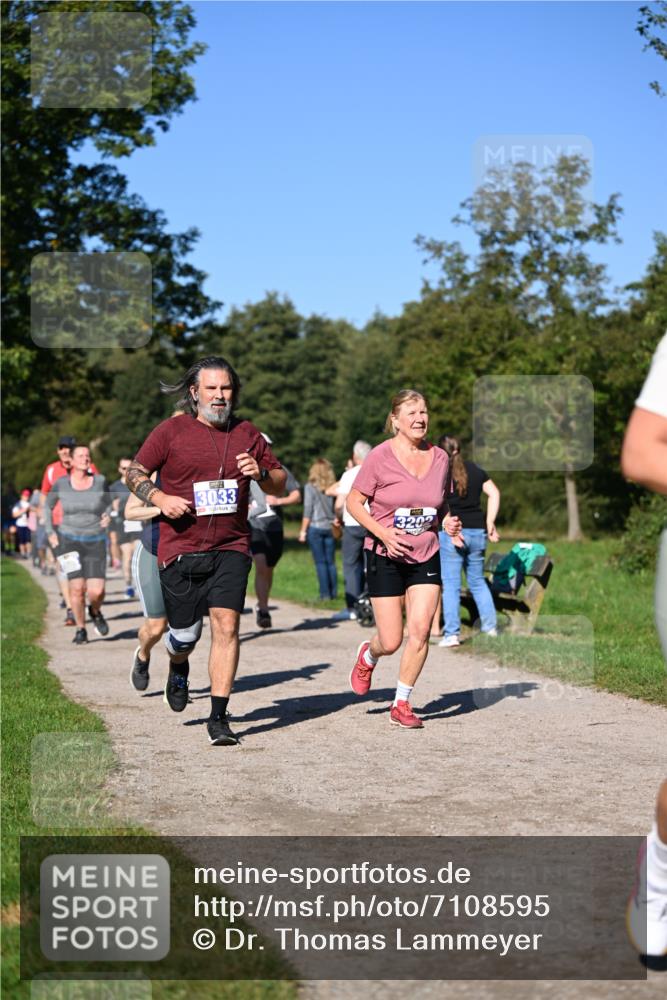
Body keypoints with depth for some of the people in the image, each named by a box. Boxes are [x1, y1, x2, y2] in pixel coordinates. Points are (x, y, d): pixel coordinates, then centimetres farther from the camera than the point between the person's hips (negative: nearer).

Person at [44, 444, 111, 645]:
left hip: (95, 543, 0)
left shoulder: (99, 481, 0)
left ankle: (95, 612, 25)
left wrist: (107, 516, -5)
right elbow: (48, 506, 13)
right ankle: (81, 630, 9)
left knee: (96, 591, -11)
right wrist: (50, 532, 4)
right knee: (76, 587, -11)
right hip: (69, 541, 0)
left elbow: (107, 504, 16)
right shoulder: (61, 484, -2)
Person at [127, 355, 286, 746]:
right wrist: (159, 498, -13)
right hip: (180, 550, -1)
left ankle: (219, 717, -5)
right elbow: (135, 473, 5)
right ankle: (179, 669, 44)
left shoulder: (247, 434, 9)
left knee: (226, 625, -13)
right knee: (185, 632, 6)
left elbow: (280, 482, 15)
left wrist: (260, 473, -7)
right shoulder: (171, 431, 1)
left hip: (231, 549, 1)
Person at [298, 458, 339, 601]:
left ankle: (325, 593, -1)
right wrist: (336, 520, 13)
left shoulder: (310, 487, -7)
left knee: (320, 562, 0)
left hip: (315, 527, -3)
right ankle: (333, 593, 11)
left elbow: (307, 511, -8)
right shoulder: (333, 487, 2)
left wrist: (303, 531, -3)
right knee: (330, 562, 10)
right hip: (330, 527, 4)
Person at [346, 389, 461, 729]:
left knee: (420, 630, -9)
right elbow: (354, 501, -6)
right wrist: (383, 532, -19)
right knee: (391, 642, -2)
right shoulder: (380, 456, -10)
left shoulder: (440, 457, 4)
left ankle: (402, 704, 7)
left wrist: (447, 522, -3)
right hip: (385, 557, -3)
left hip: (426, 558, 3)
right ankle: (367, 656, 36)